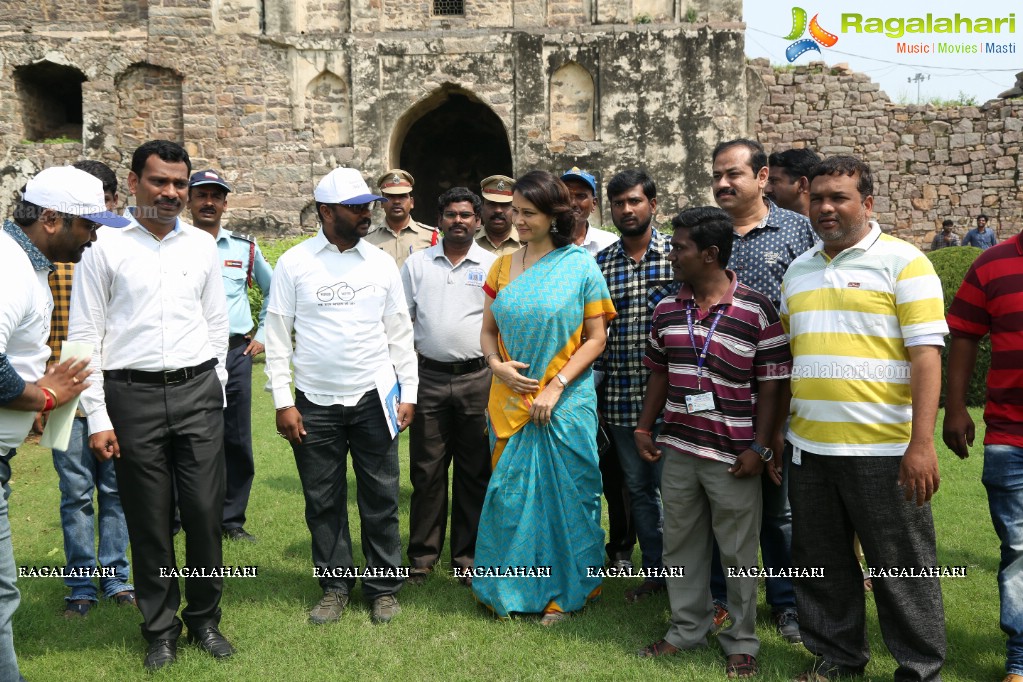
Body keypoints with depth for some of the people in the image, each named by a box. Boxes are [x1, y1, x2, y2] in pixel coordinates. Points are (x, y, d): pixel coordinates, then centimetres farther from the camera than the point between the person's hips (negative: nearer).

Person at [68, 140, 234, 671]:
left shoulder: (202, 245, 9)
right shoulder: (104, 248, 0)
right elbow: (85, 336, -1)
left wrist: (214, 390, 10)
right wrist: (97, 417, -4)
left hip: (197, 392, 2)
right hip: (132, 394, -2)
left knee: (205, 512, 4)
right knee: (148, 519, 6)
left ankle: (205, 618, 23)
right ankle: (160, 627, 23)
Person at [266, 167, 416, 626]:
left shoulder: (381, 263, 4)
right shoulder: (294, 263, -2)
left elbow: (399, 332, 7)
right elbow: (278, 335, -1)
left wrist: (408, 392, 3)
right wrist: (283, 402, -6)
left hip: (373, 398, 1)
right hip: (315, 402, -1)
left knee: (381, 499, 7)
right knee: (323, 501, 9)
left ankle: (383, 587, 22)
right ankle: (335, 586, 25)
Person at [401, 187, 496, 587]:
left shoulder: (492, 266, 5)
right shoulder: (417, 263, 9)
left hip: (477, 378, -1)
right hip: (429, 377, 1)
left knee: (474, 472, 6)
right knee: (426, 471, 5)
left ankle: (467, 557, 18)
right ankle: (421, 556, 17)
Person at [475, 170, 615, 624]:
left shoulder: (580, 266, -5)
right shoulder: (503, 267, 7)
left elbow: (596, 338, -6)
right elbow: (487, 330, 12)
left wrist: (555, 386, -14)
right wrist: (496, 363, -9)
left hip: (565, 403, -3)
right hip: (510, 401, 3)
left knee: (562, 493, 6)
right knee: (509, 493, 8)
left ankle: (563, 592, 24)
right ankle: (510, 588, 26)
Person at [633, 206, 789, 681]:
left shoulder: (757, 312, -11)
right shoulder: (666, 310, 5)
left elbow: (771, 387, -9)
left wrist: (759, 448, -11)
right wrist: (644, 429, 10)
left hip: (733, 457, -5)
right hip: (677, 450, 5)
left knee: (737, 553, 8)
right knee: (681, 546, 15)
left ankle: (741, 642, 24)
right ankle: (687, 629, 32)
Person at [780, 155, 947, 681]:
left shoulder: (902, 261, -5)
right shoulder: (798, 270, 13)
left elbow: (926, 354, -11)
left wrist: (922, 443, -18)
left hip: (884, 449, -6)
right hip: (808, 446, 6)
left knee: (901, 567, 6)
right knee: (821, 563, 16)